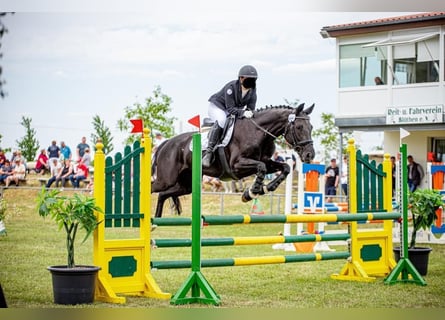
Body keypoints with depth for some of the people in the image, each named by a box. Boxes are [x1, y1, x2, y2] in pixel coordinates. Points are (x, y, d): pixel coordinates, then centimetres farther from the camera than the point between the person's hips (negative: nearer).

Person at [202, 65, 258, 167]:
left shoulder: (252, 91, -10)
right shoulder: (231, 87, -29)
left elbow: (251, 108, -7)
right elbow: (230, 108, -31)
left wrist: (249, 113, -31)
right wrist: (243, 113, -47)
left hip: (236, 110, 7)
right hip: (217, 106, -7)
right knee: (221, 121, -38)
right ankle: (209, 151, -35)